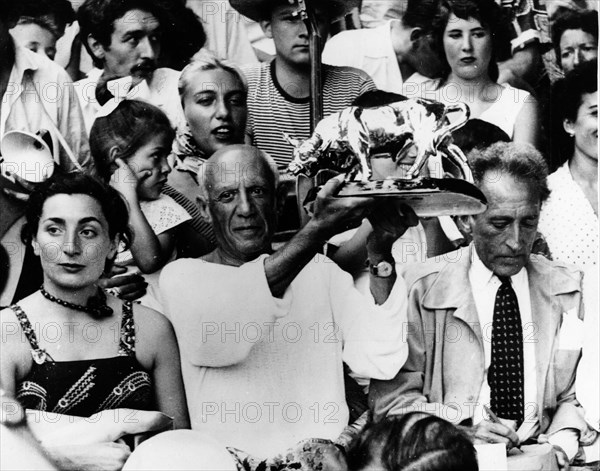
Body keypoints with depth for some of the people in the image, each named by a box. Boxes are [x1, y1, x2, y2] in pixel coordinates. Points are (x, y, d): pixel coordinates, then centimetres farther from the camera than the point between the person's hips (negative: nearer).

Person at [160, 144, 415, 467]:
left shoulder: (319, 271, 8)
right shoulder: (182, 275, -1)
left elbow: (377, 363, -4)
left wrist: (381, 255, -17)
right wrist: (318, 229, -30)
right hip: (228, 461, -2)